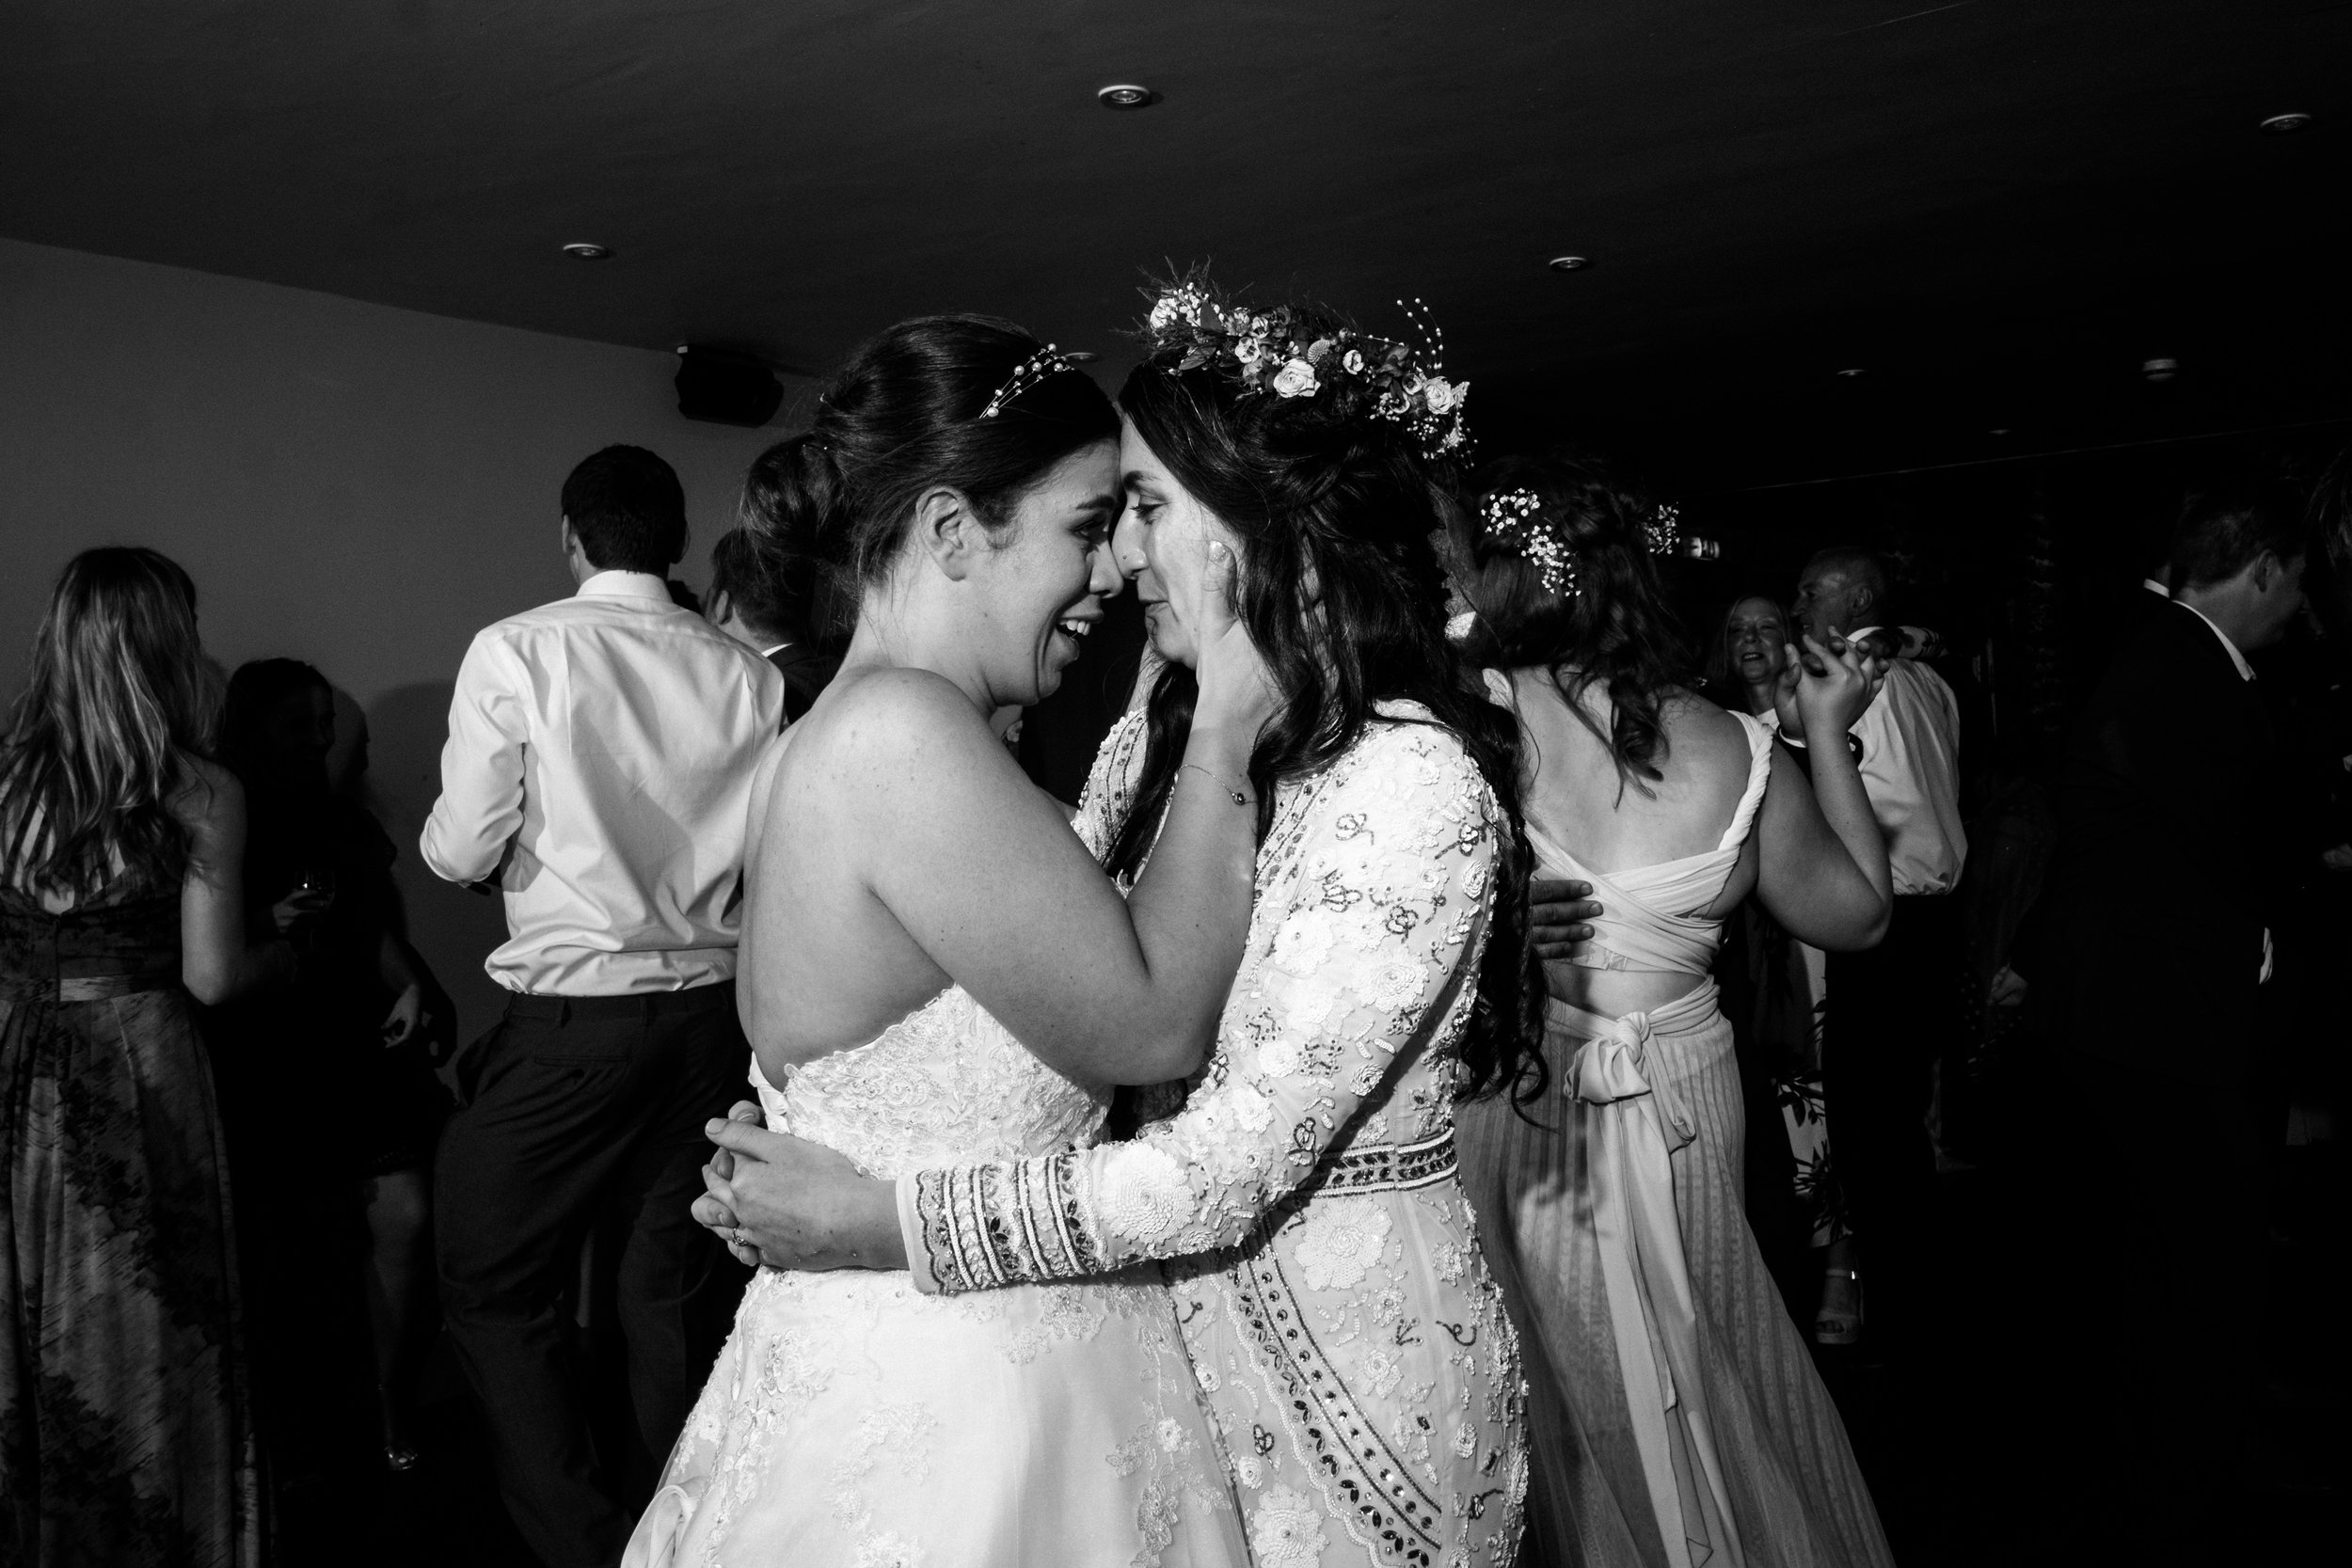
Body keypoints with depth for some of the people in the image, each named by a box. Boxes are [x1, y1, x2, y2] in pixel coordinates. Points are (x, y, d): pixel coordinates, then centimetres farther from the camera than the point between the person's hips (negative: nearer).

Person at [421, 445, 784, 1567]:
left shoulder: (517, 650, -10)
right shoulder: (746, 673, -1)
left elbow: (461, 851, -10)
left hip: (572, 1017, -4)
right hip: (710, 1007, 4)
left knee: (493, 1282, 12)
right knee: (671, 1289, 16)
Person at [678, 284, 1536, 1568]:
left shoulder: (1415, 781, -23)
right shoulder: (1157, 735, 0)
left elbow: (1236, 1159, -27)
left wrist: (882, 1221, -24)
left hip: (1345, 1368, -6)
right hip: (1162, 1325, 6)